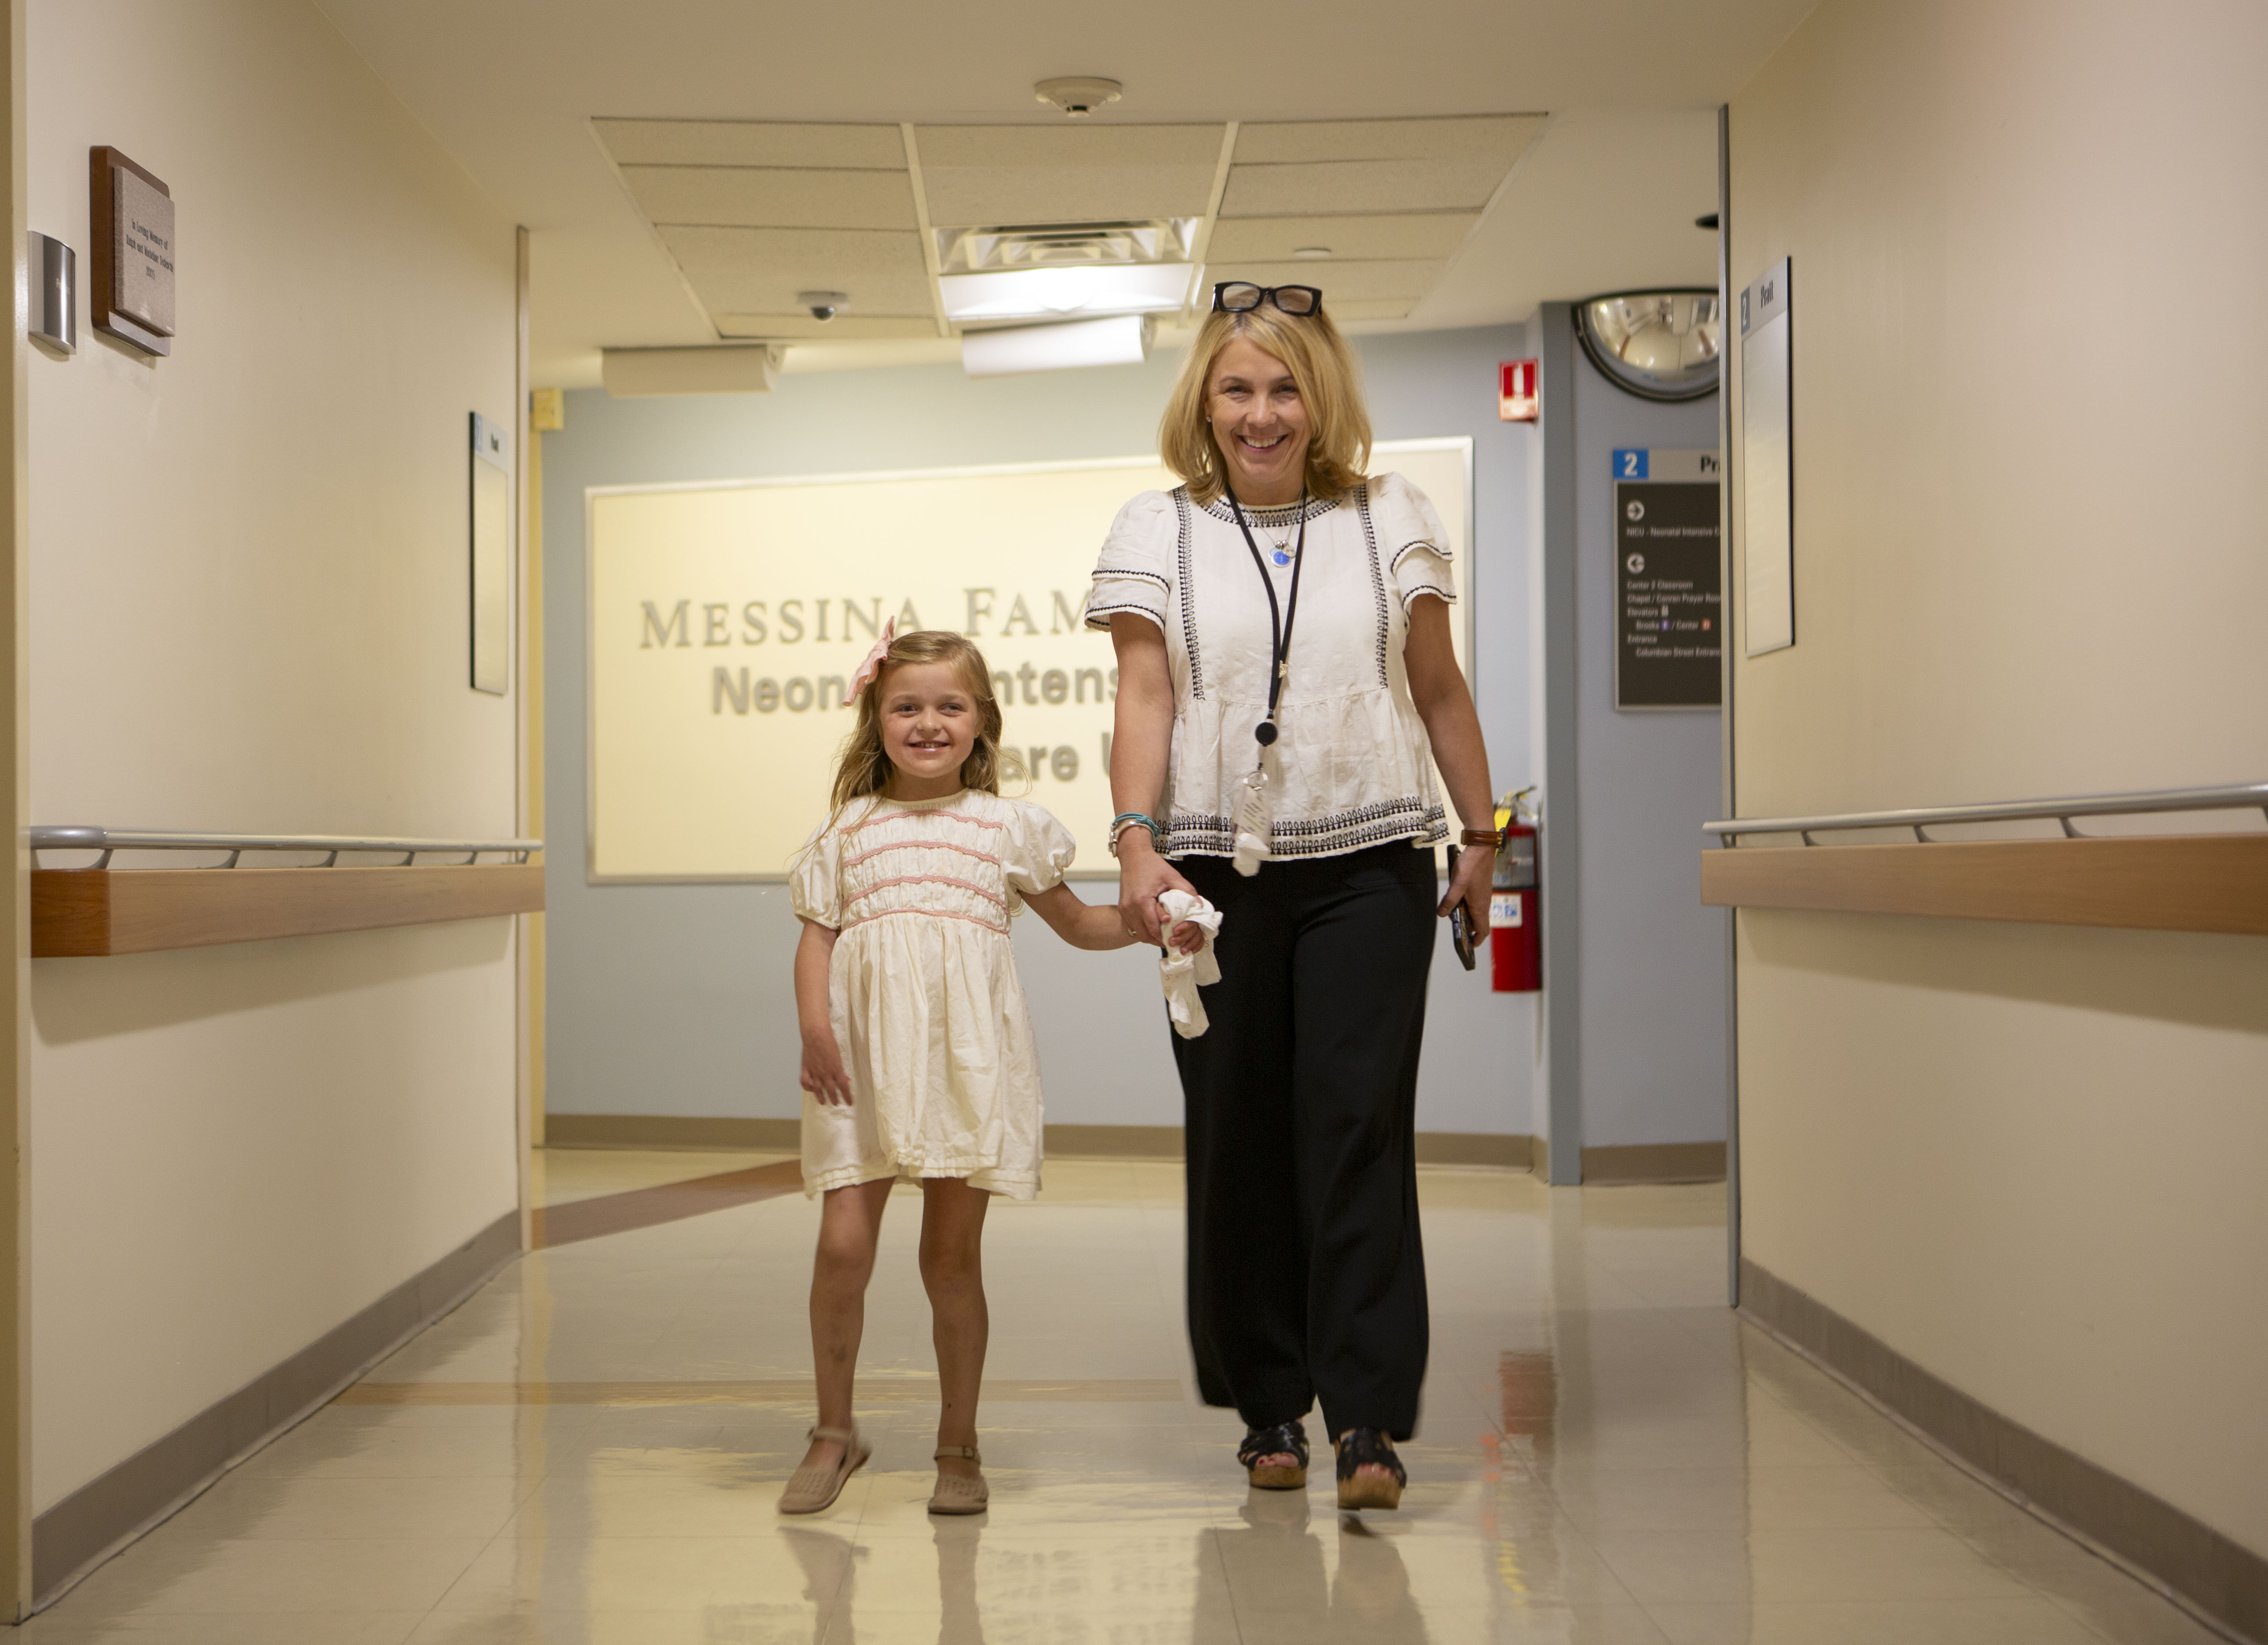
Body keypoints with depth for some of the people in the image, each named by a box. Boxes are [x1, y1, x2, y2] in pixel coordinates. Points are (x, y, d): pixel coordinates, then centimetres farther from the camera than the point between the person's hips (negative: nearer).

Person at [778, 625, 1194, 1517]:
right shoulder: (848, 831, 12)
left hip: (965, 1055, 0)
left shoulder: (1007, 825, 11)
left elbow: (1075, 923, 18)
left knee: (954, 1256, 4)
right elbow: (816, 936, 7)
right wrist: (814, 1025, -9)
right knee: (843, 1244, -6)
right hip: (864, 1057, 1)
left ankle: (958, 1445, 18)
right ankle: (834, 1430, 13)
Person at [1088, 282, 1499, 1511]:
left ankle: (1369, 1419, -6)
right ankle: (1268, 1404, 18)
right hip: (1218, 869, 1)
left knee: (1358, 1125, -8)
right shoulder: (1157, 531, 7)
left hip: (1368, 866, 0)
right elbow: (1144, 698, -2)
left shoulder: (1390, 519, 9)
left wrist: (1482, 835, 13)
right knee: (1237, 1138, 5)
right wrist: (1136, 844, -14)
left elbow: (1439, 689, 13)